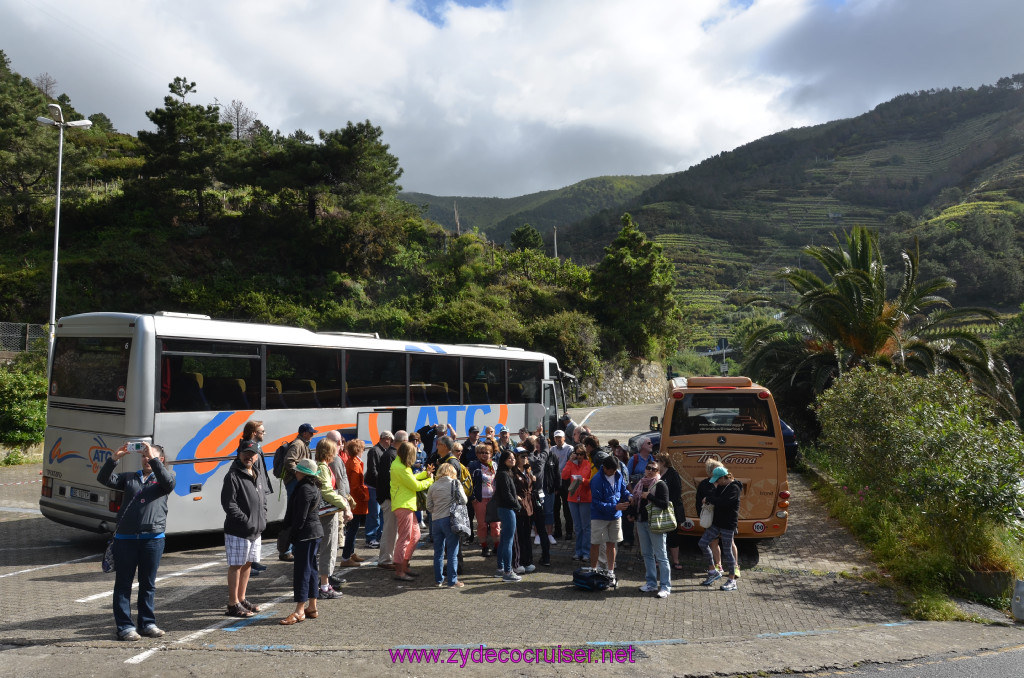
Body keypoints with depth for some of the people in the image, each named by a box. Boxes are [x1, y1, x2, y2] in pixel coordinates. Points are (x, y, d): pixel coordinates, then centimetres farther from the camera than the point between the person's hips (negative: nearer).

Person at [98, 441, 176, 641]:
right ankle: (124, 626, 11)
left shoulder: (163, 476, 10)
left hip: (153, 538, -1)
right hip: (125, 537, 2)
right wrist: (114, 458, -7)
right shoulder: (129, 478, 17)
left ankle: (147, 623, 19)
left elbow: (169, 483, -13)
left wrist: (154, 459, -17)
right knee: (123, 583, 3)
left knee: (148, 584, 8)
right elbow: (103, 479, 7)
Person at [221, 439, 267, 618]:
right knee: (236, 566, -1)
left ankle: (241, 599, 29)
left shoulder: (258, 475, 12)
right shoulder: (233, 476, -13)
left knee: (248, 564, 16)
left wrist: (262, 519, 8)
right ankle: (233, 605, 8)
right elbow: (228, 504, -18)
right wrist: (246, 521, -19)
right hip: (238, 531, -8)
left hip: (256, 530, 8)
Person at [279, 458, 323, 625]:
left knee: (302, 569, -5)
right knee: (311, 569, 13)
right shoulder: (313, 487, 14)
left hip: (306, 534, -10)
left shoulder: (305, 489, -18)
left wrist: (292, 532, -10)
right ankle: (312, 607, 19)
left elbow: (301, 517, -19)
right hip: (315, 531, 10)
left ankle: (299, 611, -1)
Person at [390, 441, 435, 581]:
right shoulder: (400, 468, -19)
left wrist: (425, 473, 15)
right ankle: (399, 572, -1)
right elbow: (416, 486, -14)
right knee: (404, 538, -6)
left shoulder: (399, 464, 14)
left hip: (407, 506, 11)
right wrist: (430, 480, 1)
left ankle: (404, 566, 22)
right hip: (403, 506, -11)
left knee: (415, 535, 16)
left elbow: (411, 478, 23)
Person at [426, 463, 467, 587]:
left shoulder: (433, 487, 7)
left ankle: (438, 580, 19)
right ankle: (452, 581, 3)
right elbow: (463, 501, -4)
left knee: (438, 552, 13)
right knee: (452, 552, 2)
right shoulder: (455, 483, -3)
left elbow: (429, 507, 8)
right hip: (450, 520, -4)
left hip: (435, 521, 4)